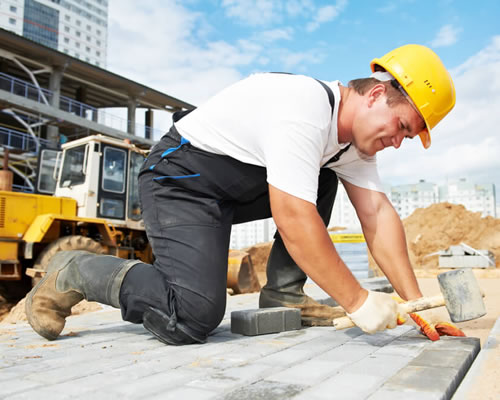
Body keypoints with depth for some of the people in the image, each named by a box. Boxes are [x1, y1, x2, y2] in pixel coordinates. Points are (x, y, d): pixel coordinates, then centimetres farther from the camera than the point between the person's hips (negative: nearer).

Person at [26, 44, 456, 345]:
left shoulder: (355, 133, 3)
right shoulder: (305, 108, -26)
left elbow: (378, 213, -1)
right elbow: (293, 218, -32)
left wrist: (415, 301, -7)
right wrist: (357, 301, -24)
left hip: (240, 188, 9)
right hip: (181, 179, -9)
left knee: (322, 181, 5)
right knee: (194, 316, -23)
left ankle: (283, 294, 3)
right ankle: (73, 273, -2)